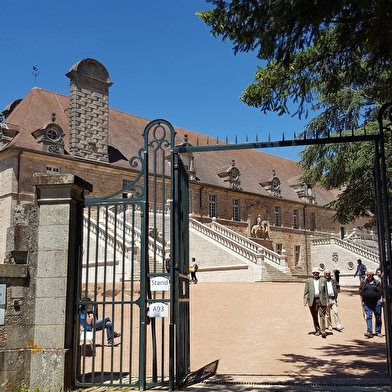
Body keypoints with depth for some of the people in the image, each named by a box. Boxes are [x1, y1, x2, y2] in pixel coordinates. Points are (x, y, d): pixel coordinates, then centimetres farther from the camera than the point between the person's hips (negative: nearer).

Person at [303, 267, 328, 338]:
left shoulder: (323, 280, 10)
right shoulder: (308, 281, 8)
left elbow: (326, 291, 10)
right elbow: (306, 291, 6)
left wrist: (326, 300, 5)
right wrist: (305, 300, -5)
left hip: (321, 300, -1)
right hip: (312, 301, 1)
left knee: (322, 316, -10)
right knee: (315, 317, 6)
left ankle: (323, 331, -13)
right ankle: (317, 331, 16)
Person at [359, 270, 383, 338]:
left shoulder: (377, 283, 3)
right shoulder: (363, 282, 6)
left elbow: (381, 292, 5)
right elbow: (361, 292, 8)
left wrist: (381, 300, -6)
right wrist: (361, 301, 3)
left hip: (376, 302, 0)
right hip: (367, 302, 0)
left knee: (378, 317, 7)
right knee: (368, 317, -8)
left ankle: (378, 332, 17)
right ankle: (369, 331, -13)